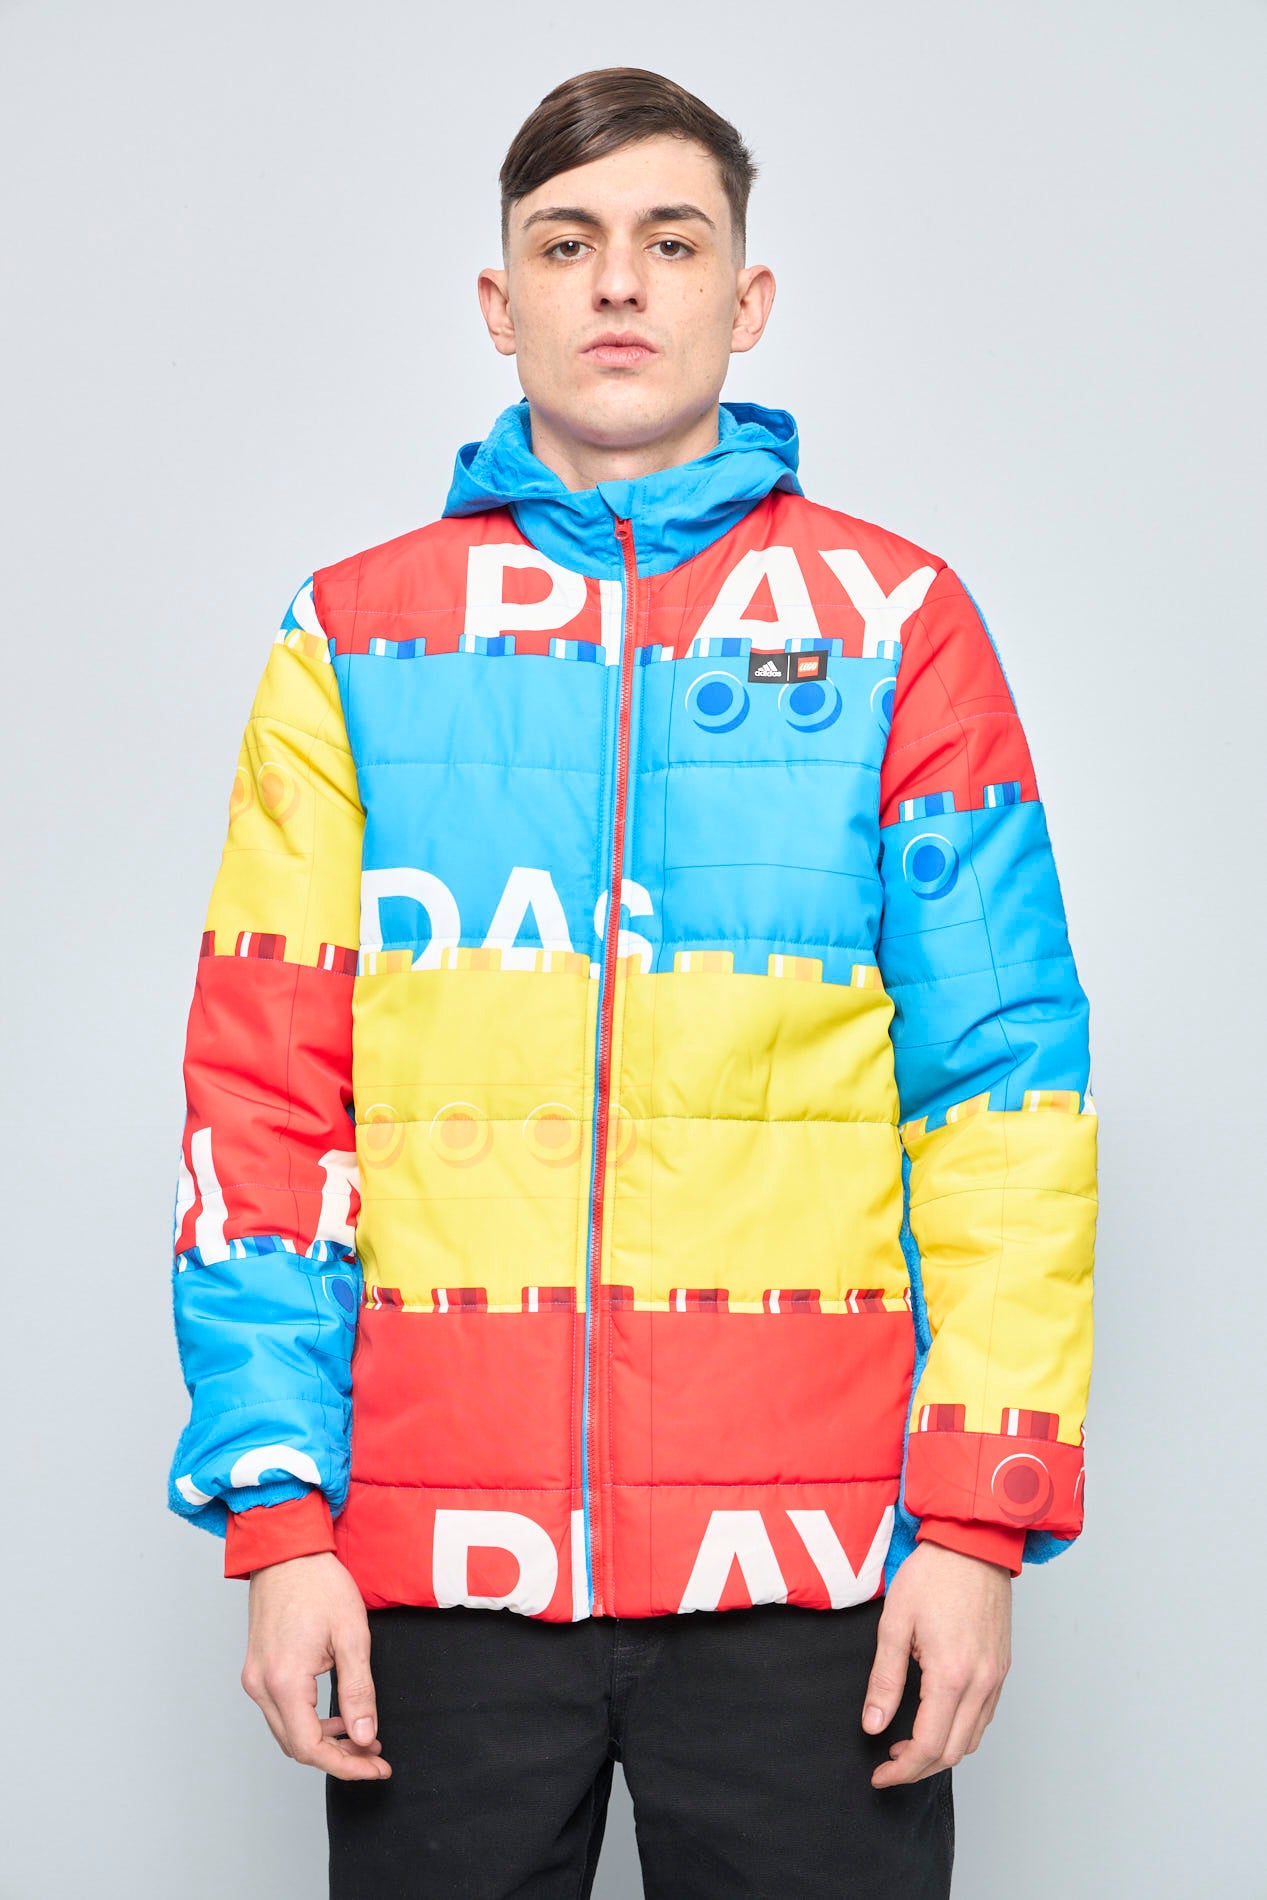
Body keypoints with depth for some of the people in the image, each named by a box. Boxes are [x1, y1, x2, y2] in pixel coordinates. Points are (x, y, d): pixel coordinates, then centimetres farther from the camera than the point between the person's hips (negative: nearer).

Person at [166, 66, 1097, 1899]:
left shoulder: (897, 622, 5)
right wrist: (277, 1511, -3)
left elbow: (1005, 1086, 1)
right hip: (435, 1560, 1)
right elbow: (261, 1092, 4)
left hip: (811, 1562, -1)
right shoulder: (354, 642, 8)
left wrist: (980, 1517, -6)